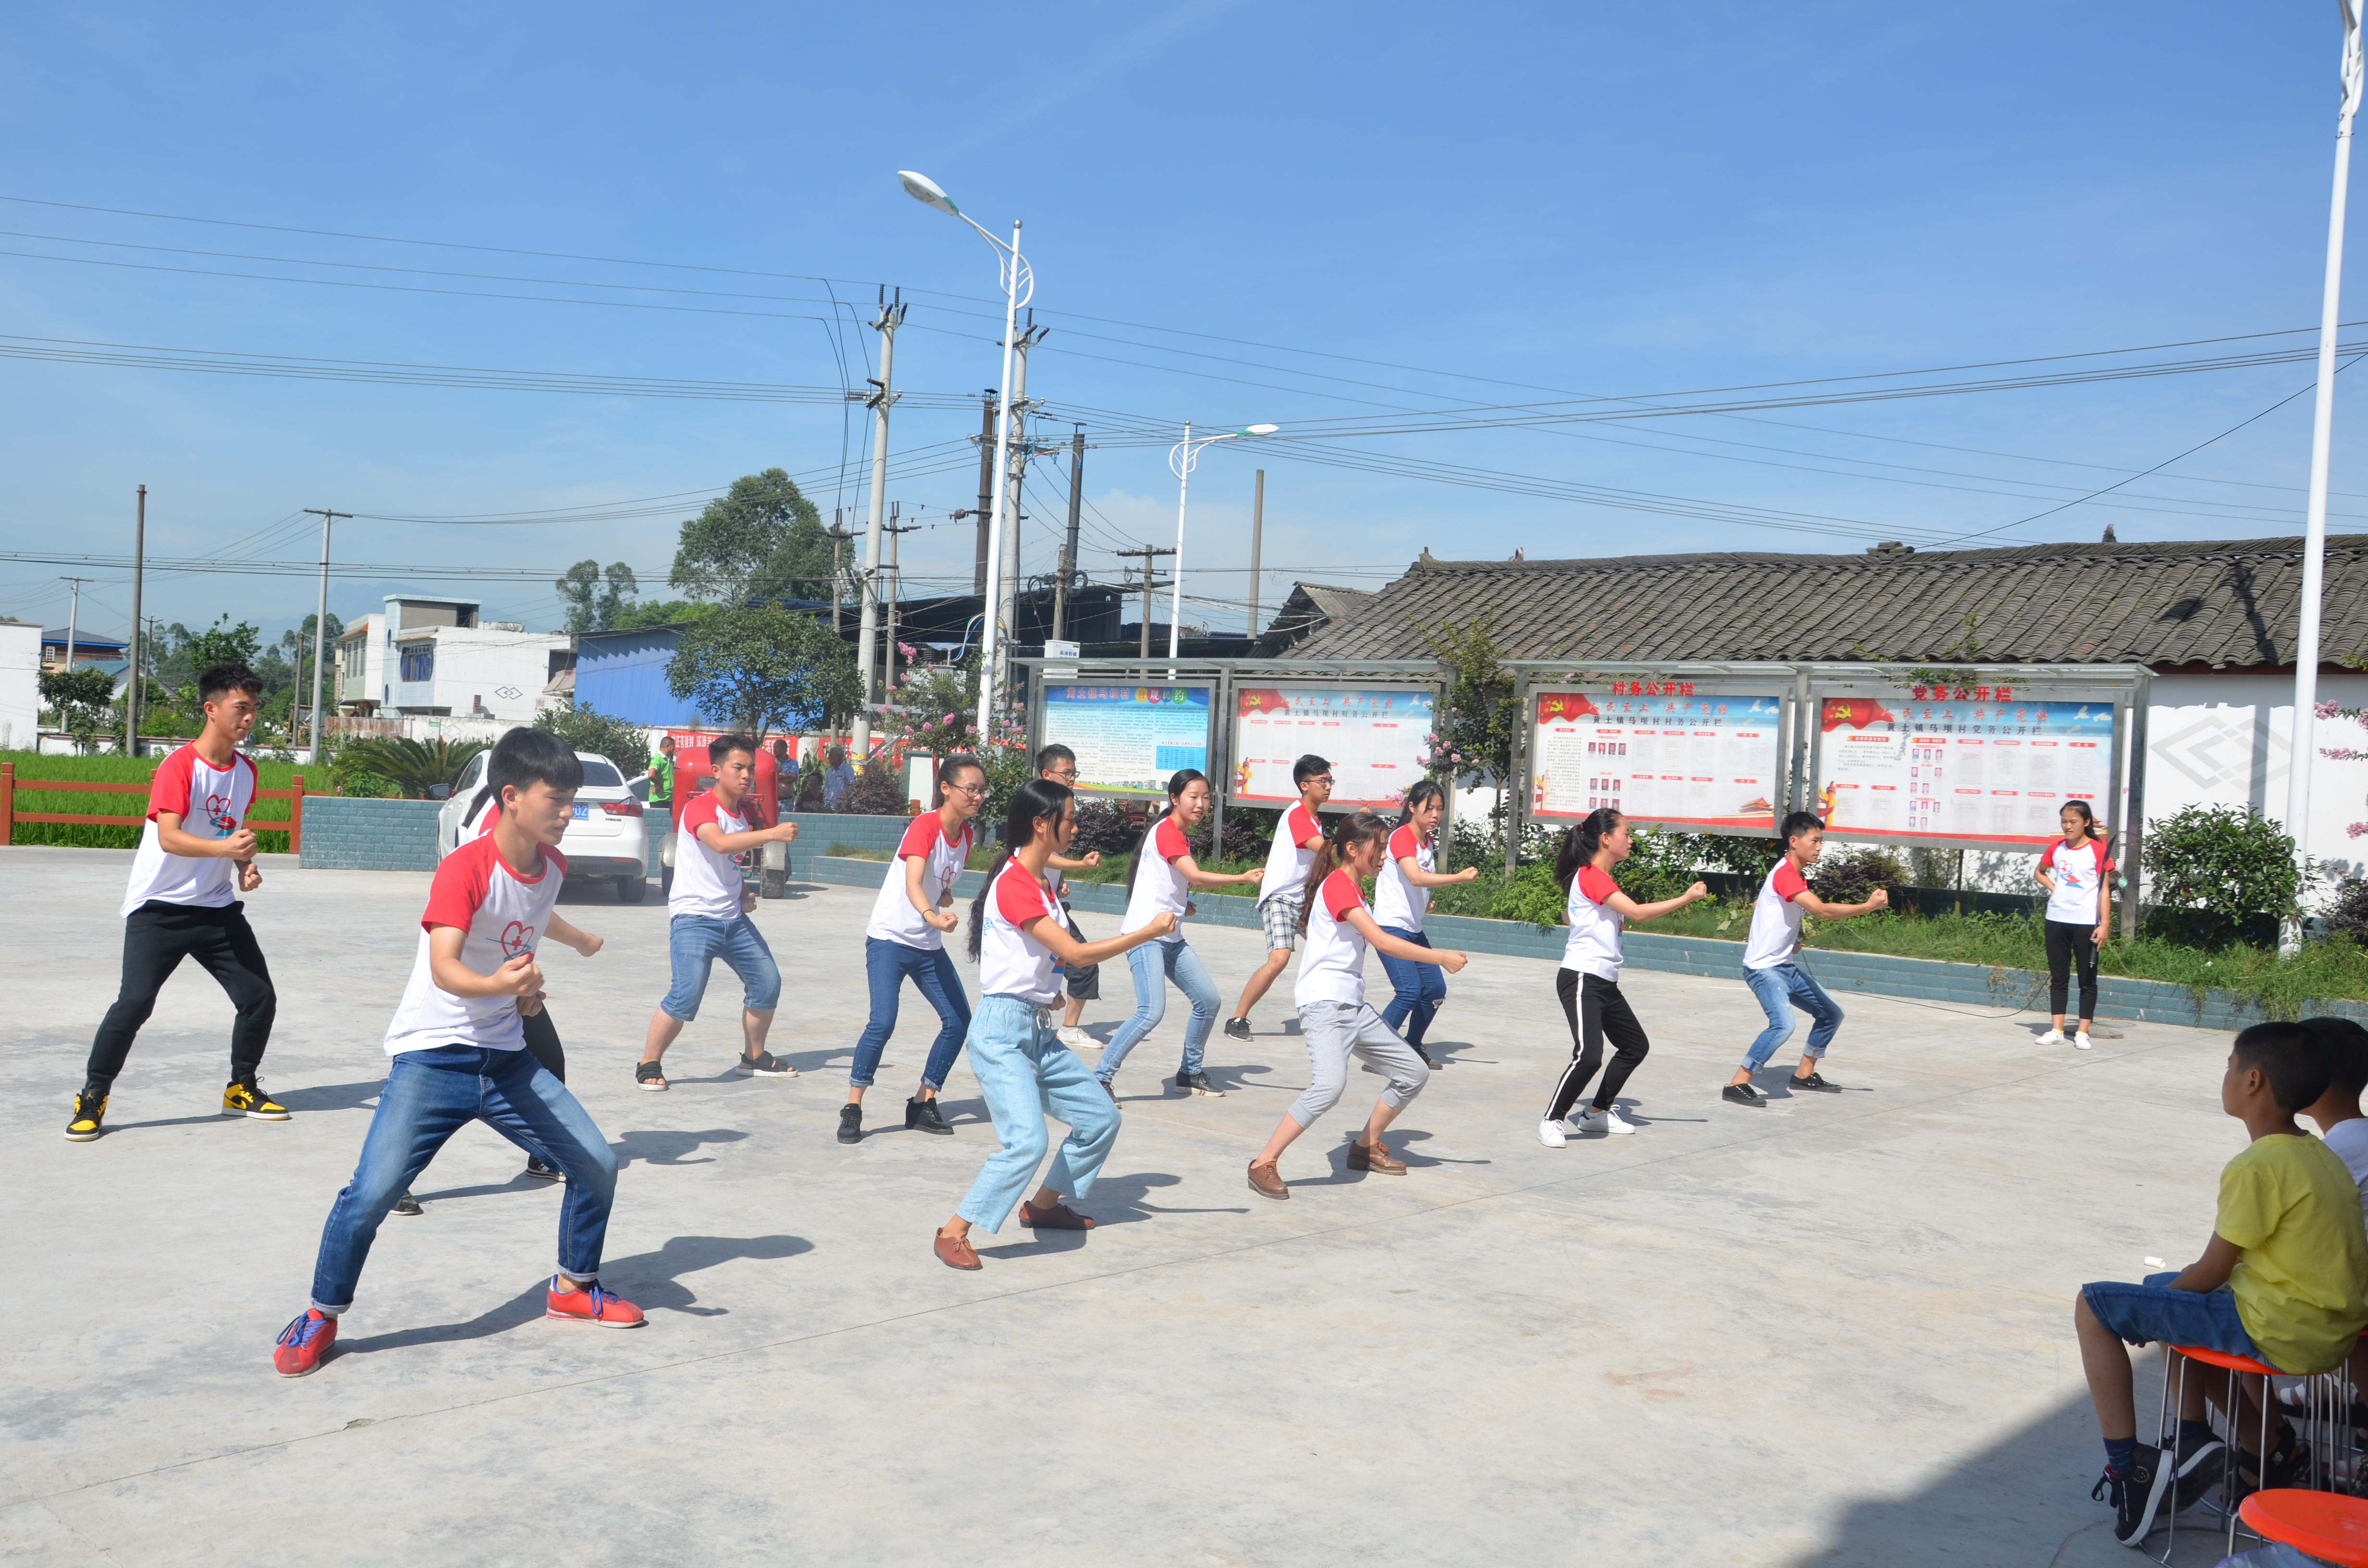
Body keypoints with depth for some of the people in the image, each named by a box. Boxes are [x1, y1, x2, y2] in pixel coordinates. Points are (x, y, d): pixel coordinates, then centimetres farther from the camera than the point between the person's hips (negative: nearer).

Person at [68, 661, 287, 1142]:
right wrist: (225, 848, -43)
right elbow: (168, 838, -28)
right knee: (134, 1003, -15)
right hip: (160, 908, -6)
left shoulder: (246, 771, 7)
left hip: (218, 907, 7)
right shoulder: (180, 765, -16)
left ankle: (242, 1089, 24)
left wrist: (245, 868, 5)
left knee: (260, 997, 4)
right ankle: (92, 1100, 4)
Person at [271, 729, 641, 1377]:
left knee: (598, 1164, 3)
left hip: (507, 1060, 6)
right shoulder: (465, 868, -20)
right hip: (433, 1057, -6)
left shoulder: (553, 865, 1)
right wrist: (500, 985, -52)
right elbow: (444, 968, -33)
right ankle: (321, 1317, 8)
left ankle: (573, 1288, 26)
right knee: (374, 1190, -18)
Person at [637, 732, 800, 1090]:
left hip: (733, 919, 8)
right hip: (693, 917, -8)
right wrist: (772, 834, -41)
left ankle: (755, 1057, 29)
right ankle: (649, 1065, 0)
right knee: (686, 996, -18)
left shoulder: (747, 811, 11)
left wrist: (744, 892, 10)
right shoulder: (700, 807, -15)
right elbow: (721, 843, -36)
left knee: (768, 982, 10)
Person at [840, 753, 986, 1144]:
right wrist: (932, 916, -54)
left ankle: (923, 1104, 16)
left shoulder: (967, 834, 4)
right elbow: (912, 883, -35)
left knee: (959, 1020, 2)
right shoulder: (924, 826, -19)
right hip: (889, 939, -8)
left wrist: (946, 896, -3)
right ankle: (852, 1110, -5)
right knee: (883, 1022, -19)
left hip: (929, 946, 8)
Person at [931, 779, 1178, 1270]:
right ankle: (953, 1233, -10)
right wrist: (1148, 932, -13)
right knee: (1027, 1141, -22)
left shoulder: (1041, 887, 14)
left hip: (1039, 1033, 10)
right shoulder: (1014, 886, -17)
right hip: (1003, 1032, -10)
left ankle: (1044, 1205, 30)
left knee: (1101, 1119, 14)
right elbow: (1076, 953, -19)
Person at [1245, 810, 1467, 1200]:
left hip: (1353, 1007, 10)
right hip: (1324, 1005, -10)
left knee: (1414, 1073, 12)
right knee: (1330, 1084, -31)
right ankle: (1263, 1165, -23)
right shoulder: (1337, 885, -11)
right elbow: (1382, 942, -18)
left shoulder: (1352, 890, 20)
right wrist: (1441, 958, -16)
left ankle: (1367, 1147, 27)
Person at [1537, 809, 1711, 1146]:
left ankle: (1598, 1113, 27)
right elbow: (1637, 912, -23)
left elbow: (1567, 917, 29)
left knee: (1636, 1046, 17)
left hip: (1606, 984, 11)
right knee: (1589, 1056, -22)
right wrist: (1686, 898, -18)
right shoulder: (1591, 875, -15)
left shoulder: (1600, 878, 16)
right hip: (1581, 980, -11)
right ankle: (1552, 1121, -9)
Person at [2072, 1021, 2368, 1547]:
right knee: (2165, 1288, 30)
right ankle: (2268, 1447, 25)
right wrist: (2161, 1289, 18)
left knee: (2094, 1307, -6)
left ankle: (2127, 1467, -5)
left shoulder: (2257, 1166, -20)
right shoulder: (2320, 1155, 8)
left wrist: (2162, 1293, 6)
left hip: (2281, 1334, -10)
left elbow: (2213, 1272, -15)